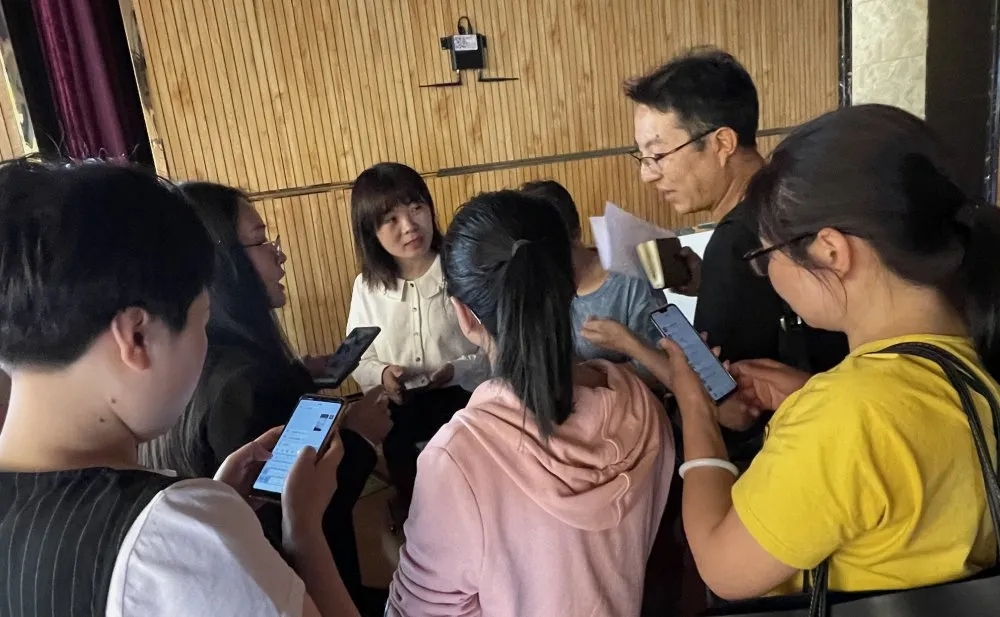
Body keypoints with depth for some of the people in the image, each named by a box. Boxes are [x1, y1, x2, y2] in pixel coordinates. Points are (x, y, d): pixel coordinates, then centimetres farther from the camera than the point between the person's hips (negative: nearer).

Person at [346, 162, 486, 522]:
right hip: (399, 412, 3)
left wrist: (459, 370, -21)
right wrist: (381, 373, -10)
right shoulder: (366, 287, 3)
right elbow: (358, 361, 10)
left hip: (462, 400, -3)